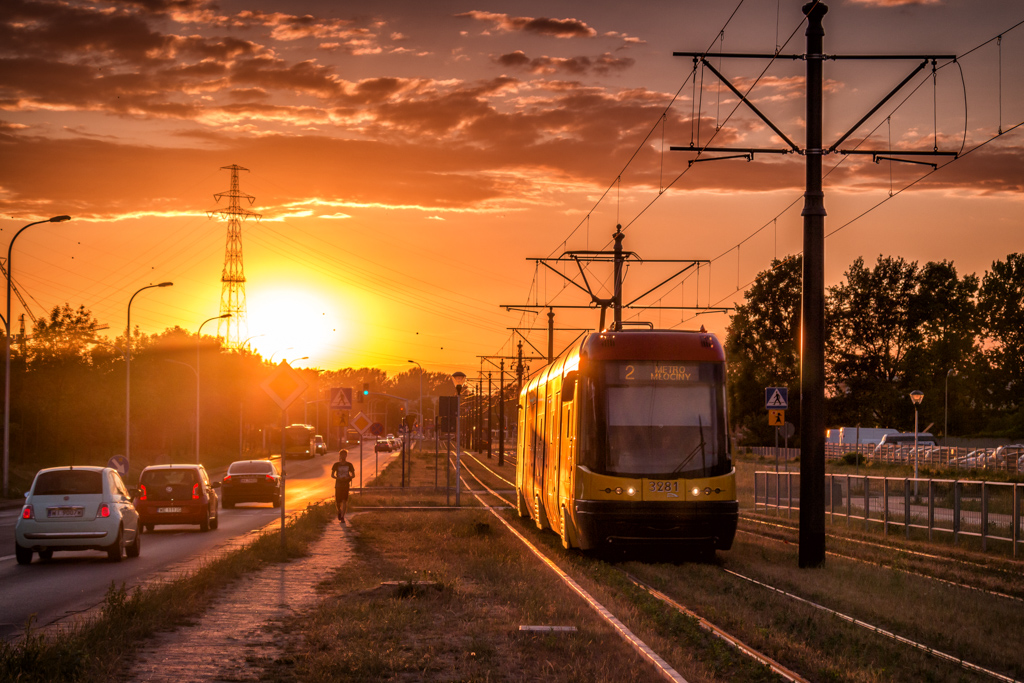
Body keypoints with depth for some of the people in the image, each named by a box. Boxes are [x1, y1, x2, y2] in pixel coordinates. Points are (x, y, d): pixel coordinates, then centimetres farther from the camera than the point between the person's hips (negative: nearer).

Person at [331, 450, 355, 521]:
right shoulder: (336, 465, 0)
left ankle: (342, 517, -6)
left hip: (346, 485, 0)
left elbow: (353, 475, 7)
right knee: (338, 501, 3)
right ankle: (339, 511, 36)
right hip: (338, 485, 0)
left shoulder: (349, 465, 2)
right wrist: (338, 478, -16)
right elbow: (332, 475, 3)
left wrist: (348, 478, -14)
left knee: (344, 501, -10)